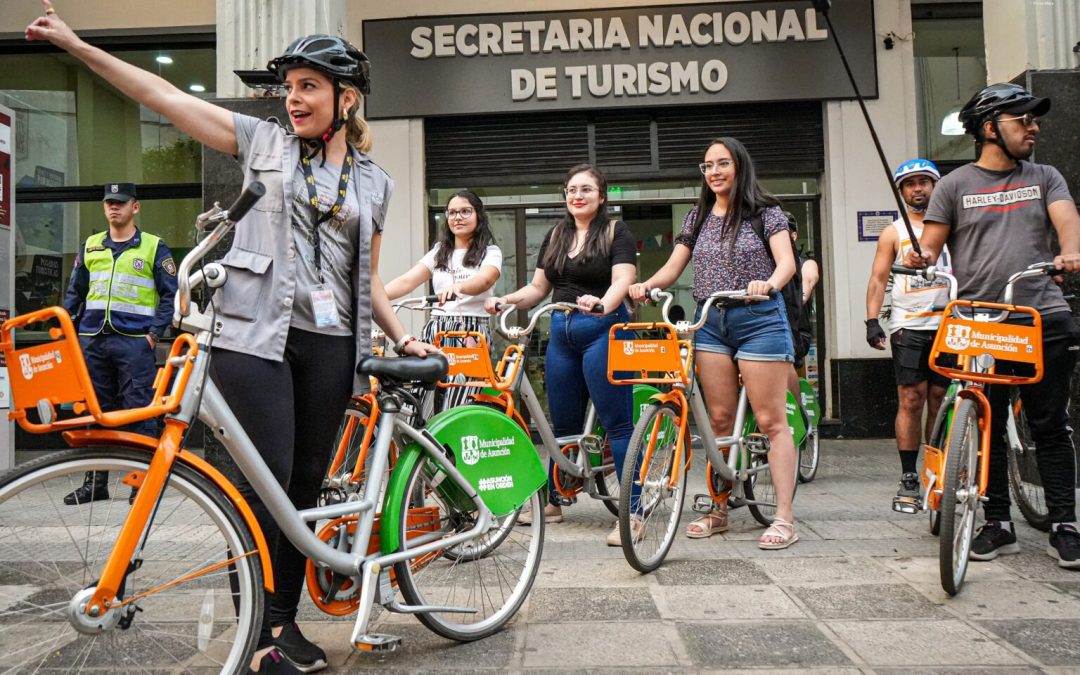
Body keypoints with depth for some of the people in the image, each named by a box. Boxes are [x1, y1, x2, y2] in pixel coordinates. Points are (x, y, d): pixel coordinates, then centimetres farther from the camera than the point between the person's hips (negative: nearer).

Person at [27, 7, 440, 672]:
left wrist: (404, 339, 8)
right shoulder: (266, 142, 9)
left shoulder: (373, 181, 14)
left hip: (329, 344, 3)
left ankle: (285, 618, 22)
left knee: (305, 486, 8)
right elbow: (166, 96, 6)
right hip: (256, 335, -3)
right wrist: (74, 43, 3)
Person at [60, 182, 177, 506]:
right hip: (93, 341, 5)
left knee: (139, 412, -5)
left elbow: (169, 294, 1)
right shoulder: (90, 246, 15)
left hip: (135, 342, -4)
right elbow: (74, 293, 19)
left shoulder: (154, 247, 4)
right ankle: (95, 481, 18)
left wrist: (154, 333, -8)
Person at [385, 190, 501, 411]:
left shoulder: (490, 252, 6)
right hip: (436, 330, 4)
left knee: (454, 412, -15)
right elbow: (406, 281, 4)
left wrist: (457, 287, -39)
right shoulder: (439, 252, 18)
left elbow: (484, 279, -17)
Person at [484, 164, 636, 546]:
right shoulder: (555, 236, 16)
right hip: (561, 333, 6)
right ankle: (553, 503, 26)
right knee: (563, 424, 14)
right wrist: (504, 301, -2)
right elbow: (538, 287, 15)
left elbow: (622, 280, -15)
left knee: (617, 423, -7)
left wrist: (603, 303, -36)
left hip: (603, 331, -6)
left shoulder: (617, 233, -1)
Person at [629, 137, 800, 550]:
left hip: (758, 319, -4)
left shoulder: (765, 212, 2)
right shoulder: (698, 218, 15)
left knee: (771, 420, -5)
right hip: (711, 322, 4)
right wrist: (647, 285, -10)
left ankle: (784, 518, -2)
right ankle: (719, 510, 15)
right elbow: (672, 268, 11)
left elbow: (786, 261, -10)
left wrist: (769, 283, -33)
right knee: (720, 418, 6)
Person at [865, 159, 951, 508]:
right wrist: (872, 321, -7)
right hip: (909, 327, -2)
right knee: (911, 402, -5)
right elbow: (878, 278, 5)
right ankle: (909, 478, 0)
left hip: (949, 326, 2)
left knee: (941, 403, 3)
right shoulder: (894, 232, 10)